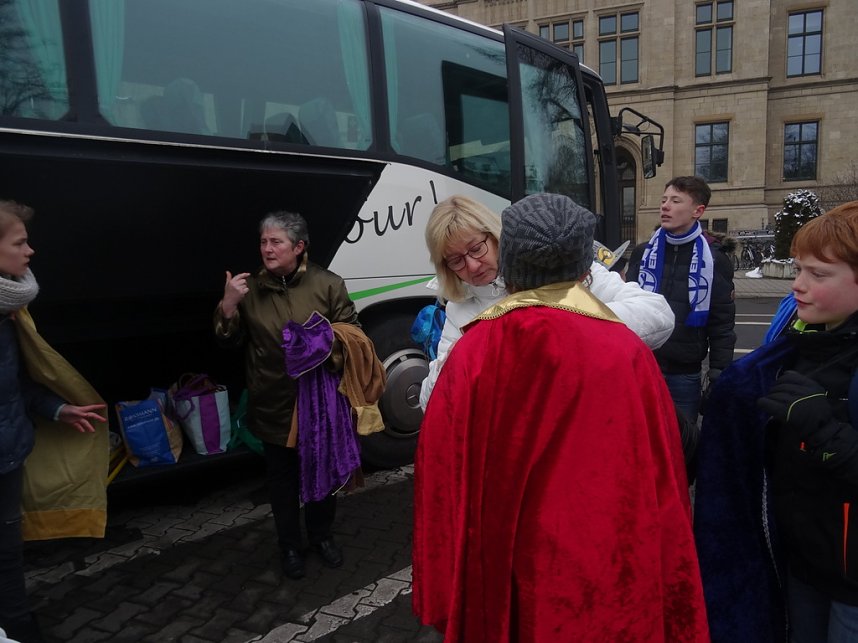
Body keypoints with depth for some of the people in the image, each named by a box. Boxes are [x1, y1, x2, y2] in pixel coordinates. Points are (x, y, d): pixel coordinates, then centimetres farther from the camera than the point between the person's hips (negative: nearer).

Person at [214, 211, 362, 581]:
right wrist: (228, 307, -14)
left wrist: (331, 345, -21)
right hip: (273, 406, 1)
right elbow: (230, 340, 4)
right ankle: (290, 545, 34)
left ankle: (321, 535, 40)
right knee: (282, 477, 13)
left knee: (323, 472, 16)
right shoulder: (250, 288, 0)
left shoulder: (328, 284, -5)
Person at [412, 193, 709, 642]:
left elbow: (441, 482, -7)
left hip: (501, 585, 1)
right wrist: (673, 604, 5)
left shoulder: (473, 354, -14)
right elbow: (663, 491, -8)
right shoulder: (628, 354, -15)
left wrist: (441, 598, 7)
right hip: (612, 587, 0)